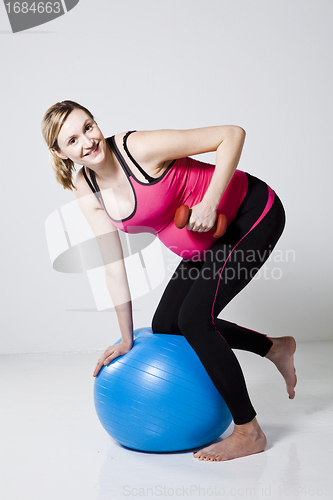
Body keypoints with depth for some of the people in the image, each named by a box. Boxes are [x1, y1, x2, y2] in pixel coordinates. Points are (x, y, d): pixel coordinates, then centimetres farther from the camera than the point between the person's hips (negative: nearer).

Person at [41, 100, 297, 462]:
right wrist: (126, 339, 1)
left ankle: (249, 433, 0)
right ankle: (275, 348, 27)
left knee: (194, 317, -18)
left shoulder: (139, 147, -26)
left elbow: (232, 134, -22)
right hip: (207, 242, 8)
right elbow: (113, 265, -2)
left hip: (251, 212, -8)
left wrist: (210, 202, -31)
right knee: (165, 326, 10)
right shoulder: (87, 192, -6)